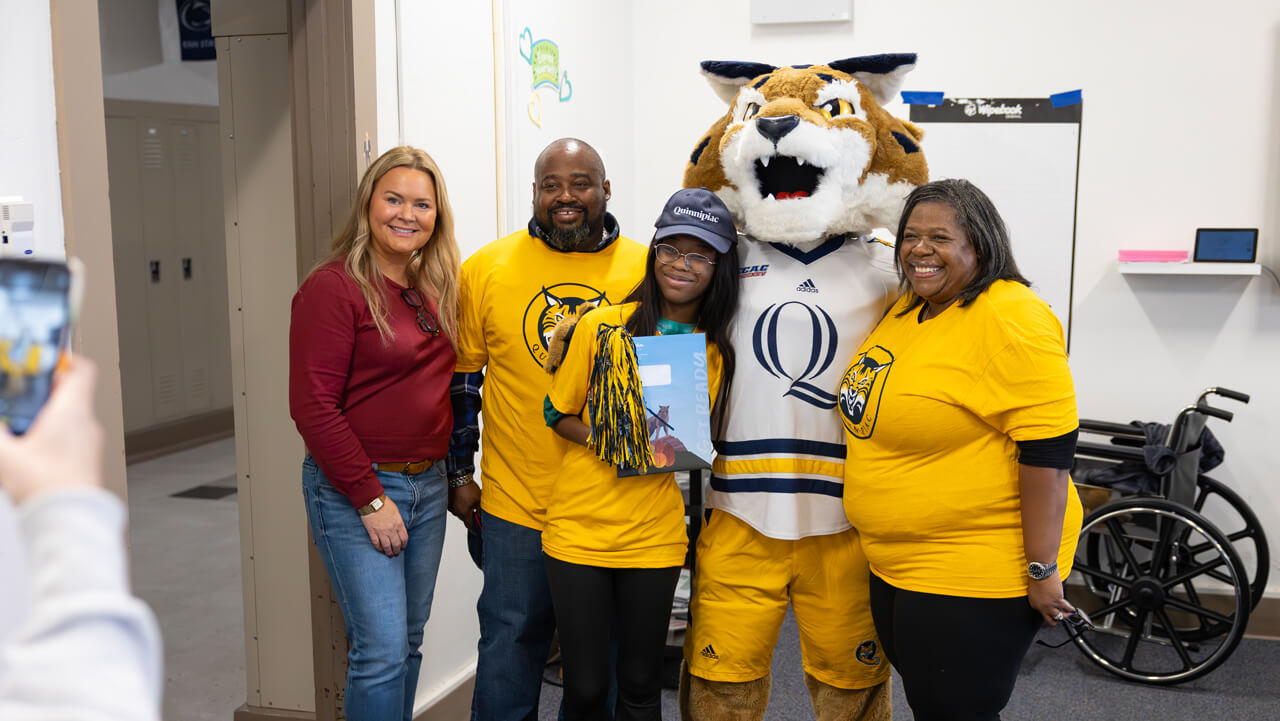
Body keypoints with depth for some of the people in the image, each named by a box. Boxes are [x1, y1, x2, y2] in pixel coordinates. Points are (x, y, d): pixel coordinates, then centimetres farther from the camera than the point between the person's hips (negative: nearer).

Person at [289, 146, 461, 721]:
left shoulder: (437, 288, 10)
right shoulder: (333, 286, -12)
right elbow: (313, 406, -16)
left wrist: (450, 471, 9)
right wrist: (370, 500, -16)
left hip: (428, 483, 7)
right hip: (355, 491, -7)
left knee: (408, 641, 14)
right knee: (382, 649, -6)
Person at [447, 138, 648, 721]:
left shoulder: (646, 269, -1)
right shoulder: (485, 269, -1)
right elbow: (462, 381, 5)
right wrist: (459, 475, 5)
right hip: (516, 501, 0)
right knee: (511, 648, 10)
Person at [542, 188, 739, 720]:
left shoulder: (717, 350, 3)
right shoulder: (601, 326, -5)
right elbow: (559, 413, 3)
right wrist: (600, 439, -16)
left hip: (655, 535, 2)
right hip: (578, 527, -2)